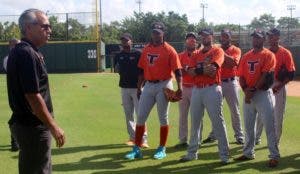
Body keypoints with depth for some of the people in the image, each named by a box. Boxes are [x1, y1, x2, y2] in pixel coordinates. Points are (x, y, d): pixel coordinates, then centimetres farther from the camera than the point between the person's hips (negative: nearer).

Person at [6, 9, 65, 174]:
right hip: (33, 126, -10)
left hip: (26, 123, 10)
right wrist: (53, 126, -20)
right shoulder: (27, 54, -21)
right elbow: (33, 96, -24)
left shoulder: (22, 51, 12)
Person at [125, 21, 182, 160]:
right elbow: (142, 70, 15)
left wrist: (180, 87, -24)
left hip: (163, 86, -5)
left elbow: (177, 70, -13)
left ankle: (162, 149, 16)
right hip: (148, 86, 5)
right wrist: (139, 87, 14)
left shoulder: (169, 50, -7)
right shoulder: (146, 49, 9)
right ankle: (137, 149, 11)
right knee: (140, 117, 3)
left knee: (163, 118, 4)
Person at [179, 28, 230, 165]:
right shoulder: (196, 55, 18)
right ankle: (192, 153, 20)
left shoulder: (217, 51, 1)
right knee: (195, 122, 11)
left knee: (218, 122, -7)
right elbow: (191, 71, 3)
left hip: (212, 89, -6)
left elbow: (212, 68, -16)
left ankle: (224, 155, -2)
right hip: (196, 90, 6)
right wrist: (204, 69, -11)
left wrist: (199, 69, -3)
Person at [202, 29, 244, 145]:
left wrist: (222, 52, -19)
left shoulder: (236, 50, 1)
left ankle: (239, 136, 9)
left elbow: (234, 62, -18)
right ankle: (213, 135, 18)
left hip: (230, 82, -3)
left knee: (234, 110, 1)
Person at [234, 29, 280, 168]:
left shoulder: (268, 55, -5)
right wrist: (245, 90, -9)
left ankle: (274, 156, 1)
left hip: (263, 93, -6)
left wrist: (253, 90, -17)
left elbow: (265, 76, -14)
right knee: (248, 126, 13)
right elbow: (241, 76, 7)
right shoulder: (246, 56, 12)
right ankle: (248, 153, 25)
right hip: (248, 94, 6)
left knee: (269, 126, -5)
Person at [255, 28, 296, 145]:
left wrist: (279, 85, -19)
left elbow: (291, 74, -10)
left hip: (278, 87, -4)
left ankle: (276, 141, 16)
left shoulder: (285, 53, -8)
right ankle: (257, 138, 23)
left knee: (278, 116, 3)